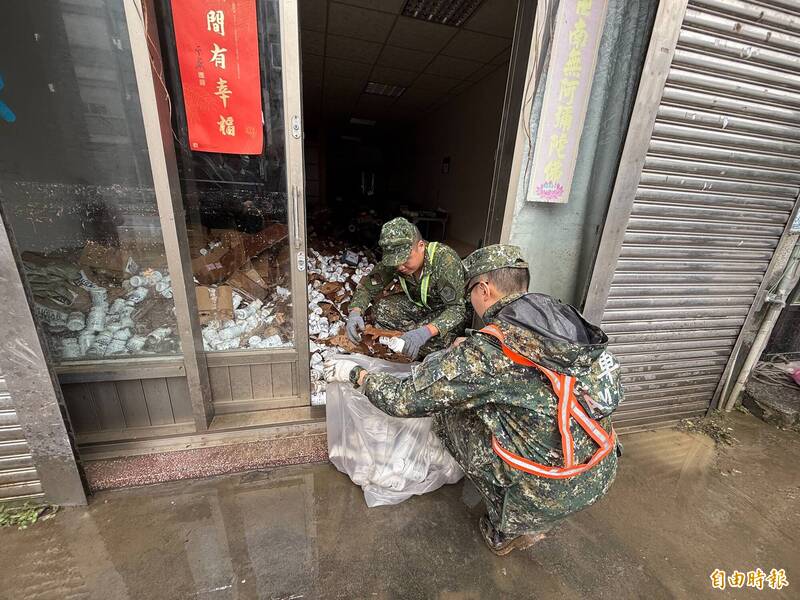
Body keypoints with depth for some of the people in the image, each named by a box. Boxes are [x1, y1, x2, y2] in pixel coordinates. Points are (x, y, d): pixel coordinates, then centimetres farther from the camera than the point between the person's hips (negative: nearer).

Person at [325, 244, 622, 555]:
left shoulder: (488, 350, -22)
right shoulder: (559, 314, -1)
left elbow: (406, 398, -17)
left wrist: (355, 373, -1)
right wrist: (467, 348, 25)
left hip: (557, 489, -7)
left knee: (446, 411, 3)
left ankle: (505, 530, 20)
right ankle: (526, 522, 27)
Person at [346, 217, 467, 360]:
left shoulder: (446, 259, -33)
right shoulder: (394, 261, -18)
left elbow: (457, 308, -35)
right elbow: (367, 286, -10)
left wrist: (426, 332, -51)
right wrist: (355, 313, -31)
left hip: (449, 310, -5)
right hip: (419, 305, 5)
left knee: (435, 338, -35)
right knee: (381, 308, -18)